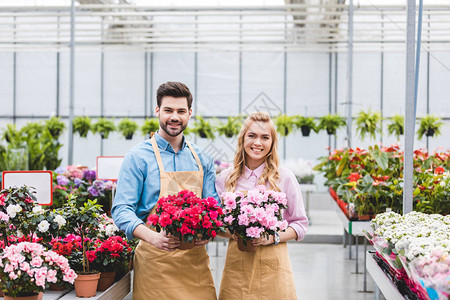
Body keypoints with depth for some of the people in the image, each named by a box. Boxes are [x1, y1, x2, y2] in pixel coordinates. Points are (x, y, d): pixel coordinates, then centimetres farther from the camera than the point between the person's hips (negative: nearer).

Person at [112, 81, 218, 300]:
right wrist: (152, 237, -26)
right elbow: (121, 210, -9)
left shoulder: (202, 160, 12)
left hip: (195, 259, 4)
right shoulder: (138, 157, -2)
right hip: (155, 260, -4)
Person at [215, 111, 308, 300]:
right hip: (236, 263, 1)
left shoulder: (285, 178, 2)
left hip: (272, 265, -1)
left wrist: (274, 237, -12)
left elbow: (300, 225, 5)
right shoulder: (225, 178, 7)